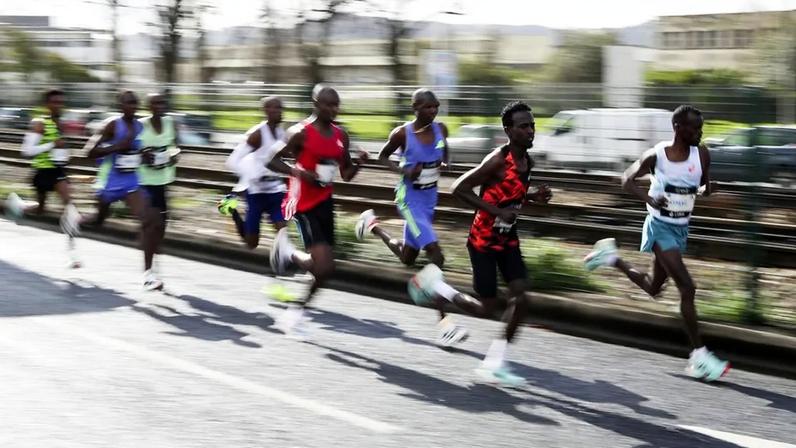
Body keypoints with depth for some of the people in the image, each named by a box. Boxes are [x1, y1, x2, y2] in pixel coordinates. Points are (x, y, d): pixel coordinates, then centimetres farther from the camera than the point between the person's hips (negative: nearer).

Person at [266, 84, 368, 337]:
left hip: (325, 203, 7)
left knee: (324, 268, 7)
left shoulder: (341, 136, 8)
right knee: (324, 267, -19)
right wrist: (299, 172, -24)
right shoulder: (301, 133, -12)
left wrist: (358, 163, -6)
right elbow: (272, 161, -9)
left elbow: (346, 175, 15)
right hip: (303, 205, -7)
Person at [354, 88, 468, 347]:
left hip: (429, 198, 7)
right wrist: (404, 170, -18)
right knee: (435, 254, -19)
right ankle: (444, 321, -17)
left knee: (407, 259, 20)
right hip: (409, 198, -7)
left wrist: (444, 163, -7)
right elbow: (383, 156, 0)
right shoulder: (402, 134, -15)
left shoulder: (441, 130, -2)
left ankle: (373, 226, 47)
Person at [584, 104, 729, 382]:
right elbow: (628, 180, -6)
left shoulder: (701, 154, -4)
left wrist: (707, 188, -17)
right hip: (660, 227, -7)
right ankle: (699, 357, -12)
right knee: (687, 288, -16)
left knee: (654, 289, 20)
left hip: (681, 229, 7)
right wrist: (649, 199, -24)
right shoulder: (656, 156, -16)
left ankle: (611, 258, 42)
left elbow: (704, 185, 8)